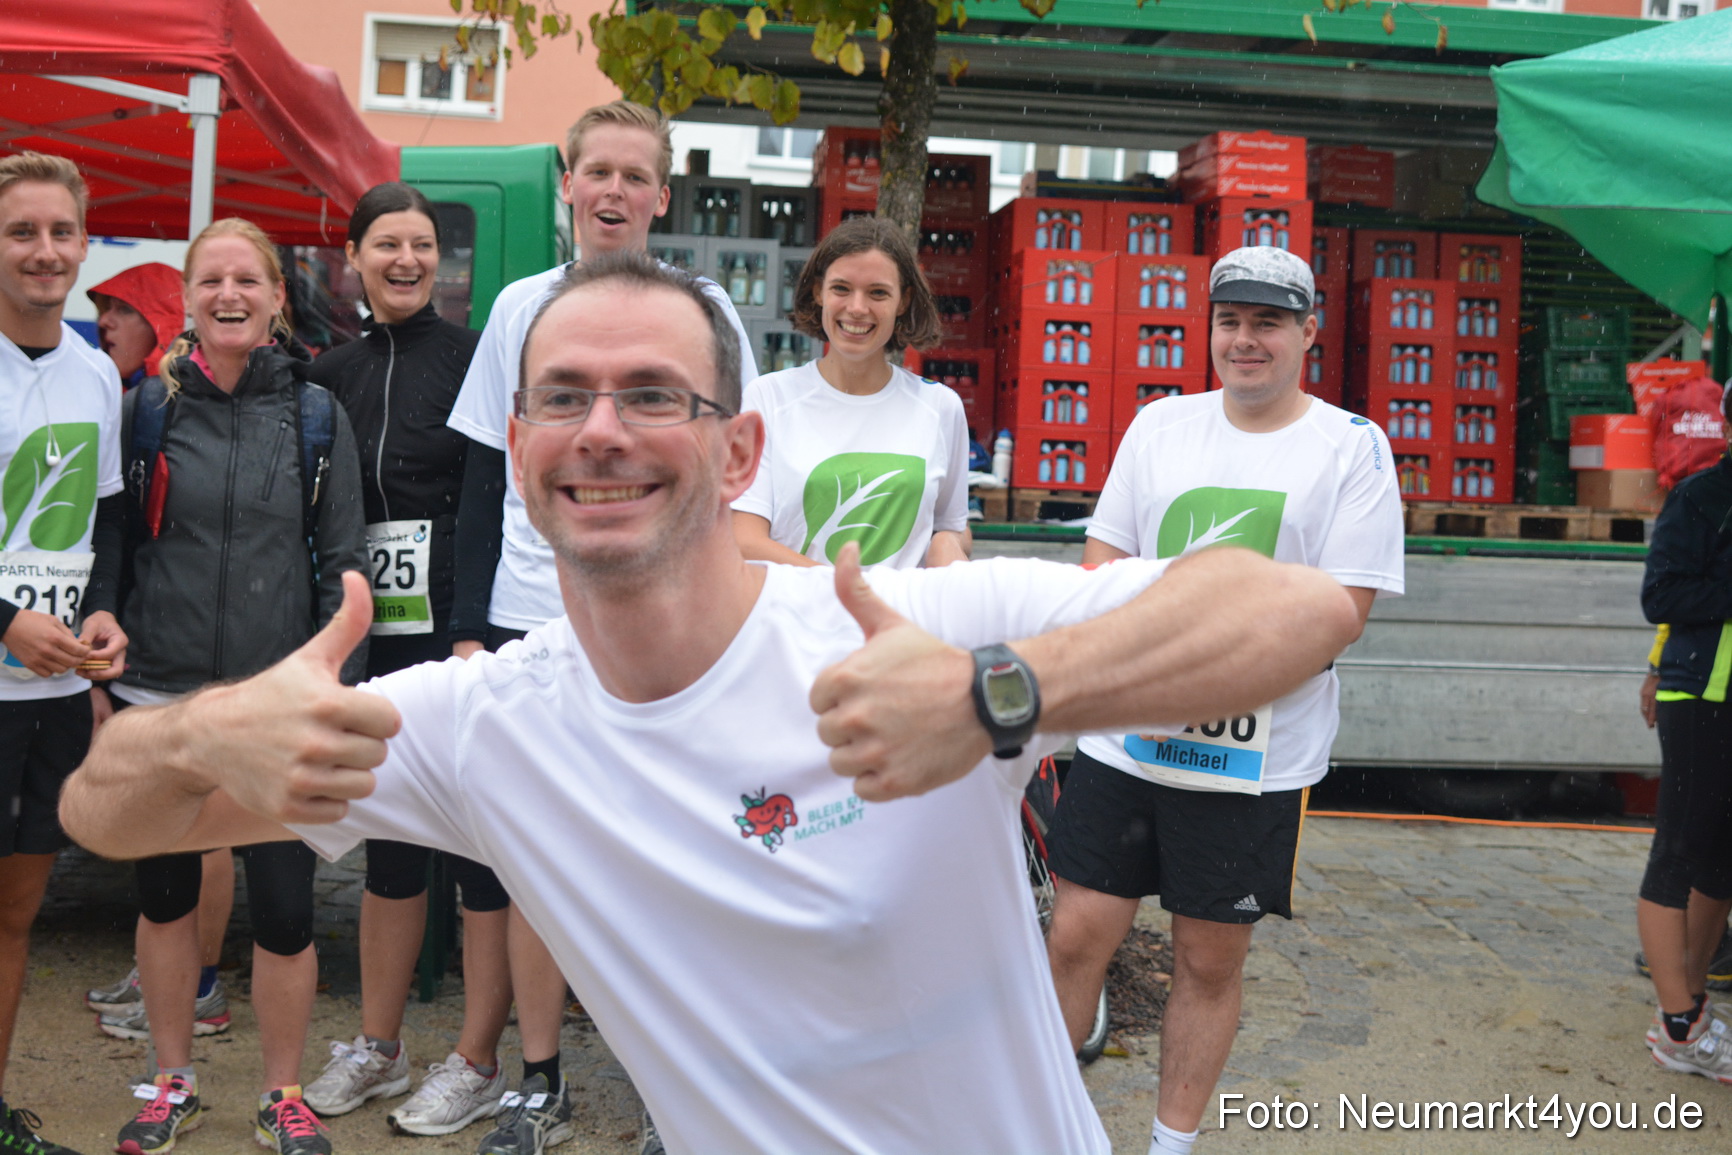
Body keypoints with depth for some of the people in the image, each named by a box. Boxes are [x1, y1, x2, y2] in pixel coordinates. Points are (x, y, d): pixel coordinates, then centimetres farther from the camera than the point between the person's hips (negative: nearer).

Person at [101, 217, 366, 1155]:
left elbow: (342, 564, 2)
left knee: (285, 908, 1)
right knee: (165, 896, 13)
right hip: (161, 695, 2)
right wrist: (105, 690, 4)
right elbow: (113, 551, 7)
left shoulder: (317, 417, 1)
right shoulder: (148, 409, 3)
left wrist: (338, 695, -4)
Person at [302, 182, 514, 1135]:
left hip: (458, 630, -5)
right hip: (371, 633, 6)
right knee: (388, 834, 14)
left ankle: (477, 1064, 14)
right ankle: (377, 1047, 28)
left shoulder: (473, 357, -3)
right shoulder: (332, 374, 12)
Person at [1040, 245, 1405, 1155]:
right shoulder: (1159, 424, 8)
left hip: (1257, 761, -2)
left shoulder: (1353, 447, -3)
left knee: (1209, 960, 11)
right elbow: (1099, 568, 8)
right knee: (1076, 936, 6)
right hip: (1124, 739, 2)